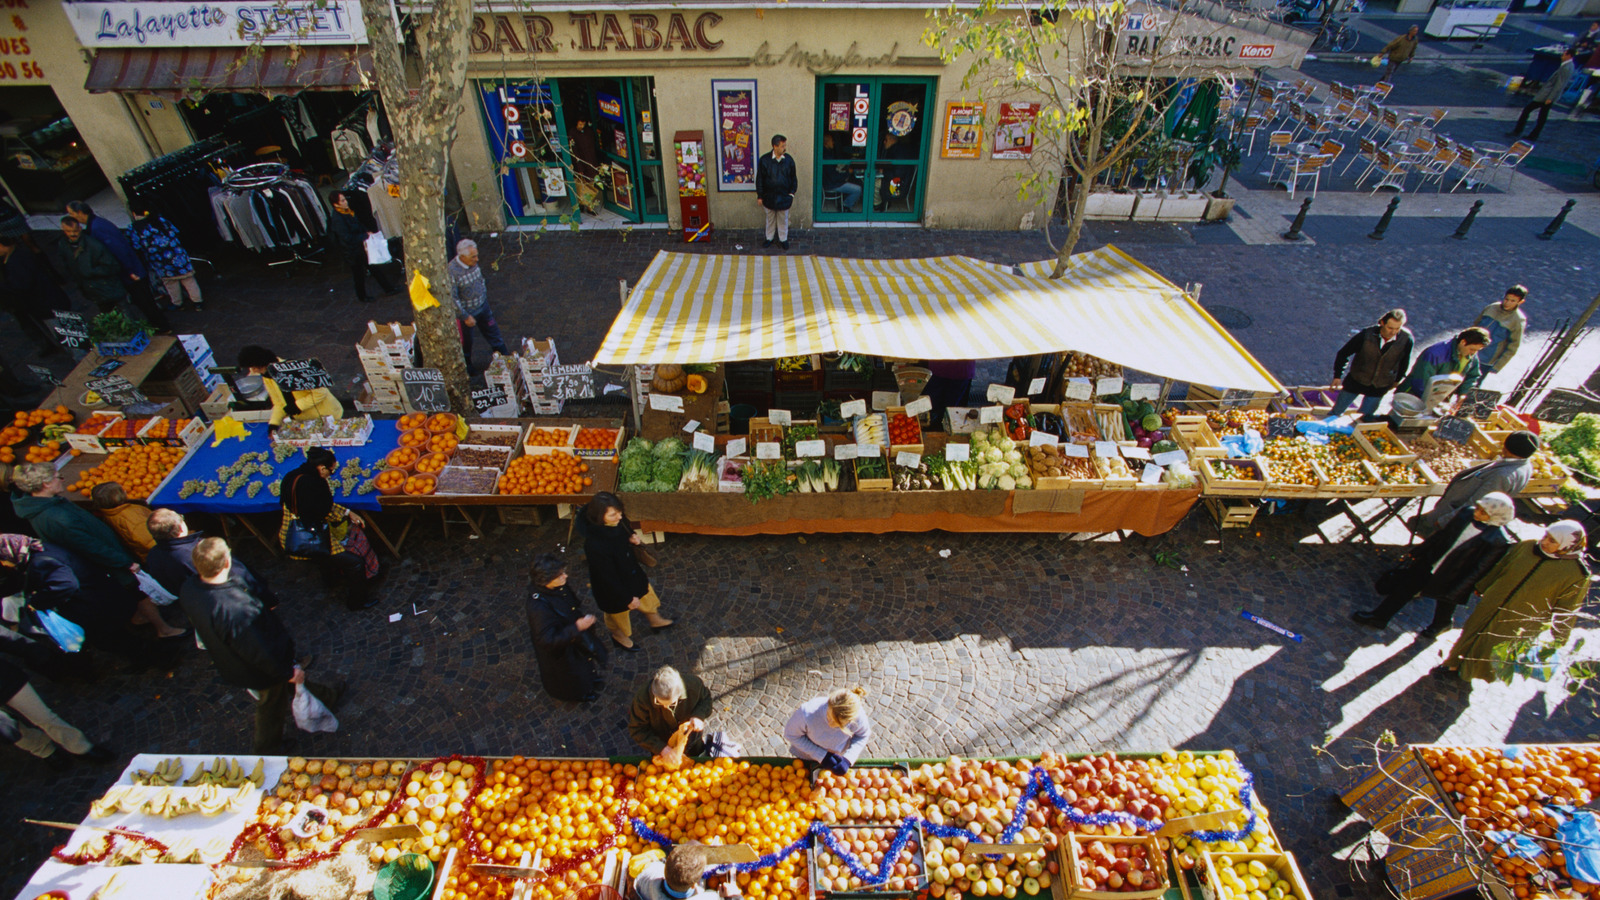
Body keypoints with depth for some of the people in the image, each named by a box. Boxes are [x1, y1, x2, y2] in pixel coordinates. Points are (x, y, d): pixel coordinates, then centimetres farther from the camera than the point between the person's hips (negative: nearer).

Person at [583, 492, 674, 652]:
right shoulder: (594, 545, -42)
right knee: (619, 615, 24)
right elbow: (608, 577, -29)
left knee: (648, 596, 30)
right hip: (613, 588, -6)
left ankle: (655, 621, 61)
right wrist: (628, 598, -17)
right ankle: (619, 637, 58)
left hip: (632, 573, 6)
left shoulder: (618, 522, -22)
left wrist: (632, 540, -20)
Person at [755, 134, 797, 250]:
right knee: (770, 219, 17)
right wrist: (759, 196, -6)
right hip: (769, 196, -1)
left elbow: (793, 178, 4)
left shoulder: (789, 160, -7)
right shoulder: (764, 160, -13)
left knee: (783, 219, 14)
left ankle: (783, 239, 31)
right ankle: (769, 238, 35)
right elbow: (759, 179, -7)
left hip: (784, 196, 1)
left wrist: (792, 192, -2)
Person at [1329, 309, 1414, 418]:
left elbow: (1404, 361, 3)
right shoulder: (1366, 334, -22)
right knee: (1336, 412, 10)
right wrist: (1337, 376, -11)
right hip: (1355, 380, -1)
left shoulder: (1406, 339, -17)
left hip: (1379, 388, 1)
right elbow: (1343, 353, -10)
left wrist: (1397, 380, 13)